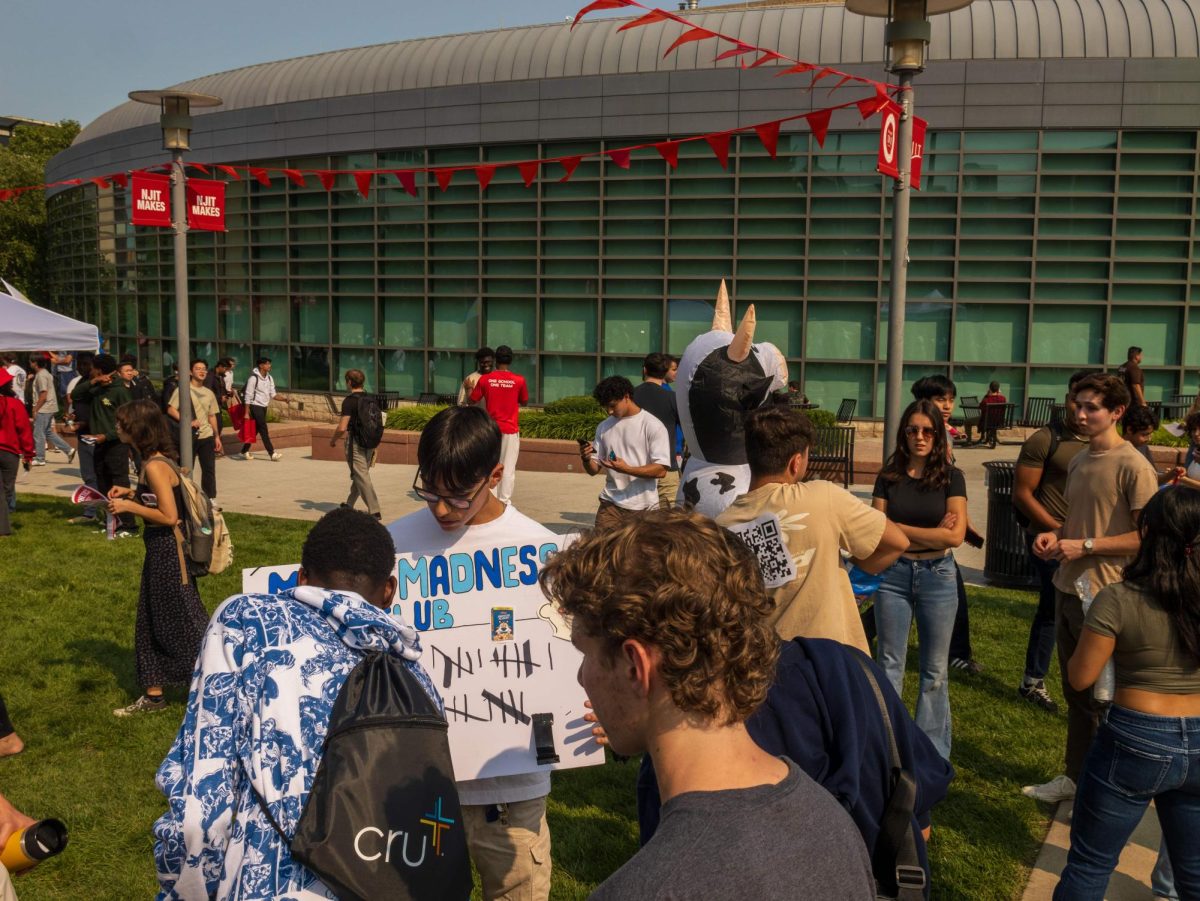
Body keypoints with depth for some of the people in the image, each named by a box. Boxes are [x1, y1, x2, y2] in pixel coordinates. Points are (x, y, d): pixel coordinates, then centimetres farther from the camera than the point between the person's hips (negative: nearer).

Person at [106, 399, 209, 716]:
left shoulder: (154, 466, -21)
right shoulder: (153, 461, 8)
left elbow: (169, 515, -24)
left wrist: (129, 506, -16)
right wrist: (131, 493, 9)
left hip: (169, 550, -10)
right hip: (159, 549, 10)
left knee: (181, 624, 0)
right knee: (151, 622, 17)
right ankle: (153, 696, 28)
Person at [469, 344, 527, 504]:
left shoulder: (485, 379, -5)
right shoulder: (519, 380, -7)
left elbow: (473, 400, 6)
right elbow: (524, 401, 8)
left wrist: (469, 388, 24)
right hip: (511, 430, -1)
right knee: (508, 468, 4)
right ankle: (504, 502, 4)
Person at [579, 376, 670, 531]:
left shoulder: (653, 426, -4)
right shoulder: (603, 427, 12)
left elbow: (660, 470, -10)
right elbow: (594, 470, 14)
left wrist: (627, 469, -22)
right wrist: (586, 459, -9)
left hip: (643, 507, -3)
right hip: (610, 504, 4)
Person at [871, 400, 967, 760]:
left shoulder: (951, 477, -3)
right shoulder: (889, 476, 2)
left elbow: (955, 535, -12)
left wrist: (900, 530, -10)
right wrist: (931, 533, -11)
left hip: (937, 575, -1)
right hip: (893, 574, 1)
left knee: (935, 670, 9)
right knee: (889, 665, 8)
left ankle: (934, 754, 21)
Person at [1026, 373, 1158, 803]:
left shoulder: (1134, 467, -14)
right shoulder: (1078, 461, 10)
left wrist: (1084, 546, -18)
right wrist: (1055, 535, 2)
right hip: (1068, 588, 8)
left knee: (1101, 697, 3)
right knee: (1075, 691, 17)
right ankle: (1074, 777, 30)